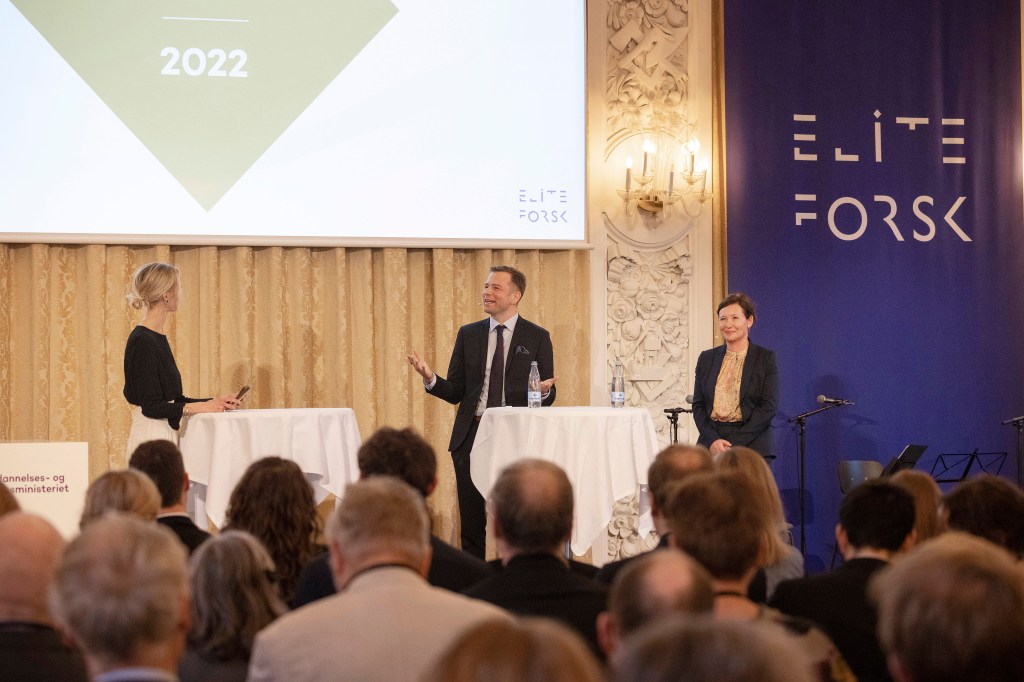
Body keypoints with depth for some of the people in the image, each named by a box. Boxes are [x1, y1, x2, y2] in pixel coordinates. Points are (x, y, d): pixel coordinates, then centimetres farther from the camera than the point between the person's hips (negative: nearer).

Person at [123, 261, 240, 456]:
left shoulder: (157, 338, 14)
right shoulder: (142, 341, -14)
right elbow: (151, 406, -18)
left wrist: (214, 402, 8)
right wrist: (199, 407, -22)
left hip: (166, 433, 9)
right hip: (151, 434, -9)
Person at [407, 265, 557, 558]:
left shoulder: (537, 337, 4)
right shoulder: (468, 334, 11)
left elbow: (547, 399, 4)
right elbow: (455, 392, 10)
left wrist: (544, 391, -20)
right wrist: (430, 379, -10)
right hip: (472, 436, 3)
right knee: (472, 525, 5)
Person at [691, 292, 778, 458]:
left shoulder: (765, 358, 3)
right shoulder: (706, 358, 14)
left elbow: (769, 407, -5)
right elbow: (698, 405, 10)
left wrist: (734, 444, -12)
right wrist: (712, 440, -8)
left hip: (752, 445, -3)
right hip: (710, 447, 3)